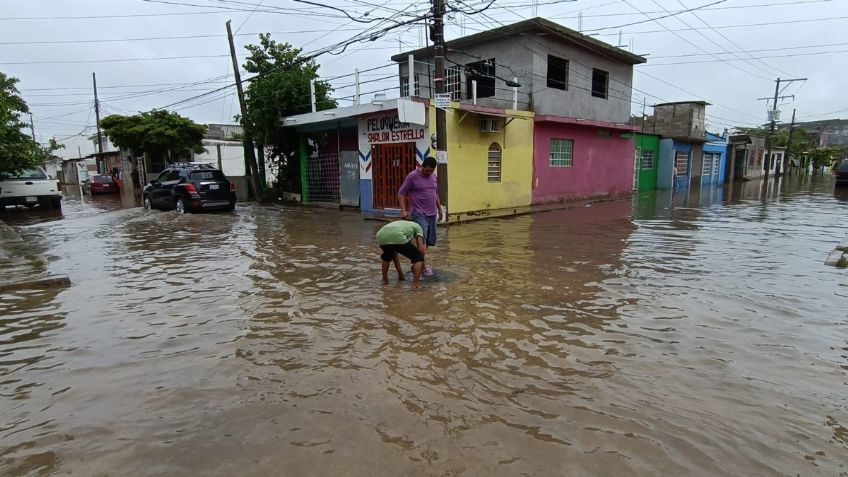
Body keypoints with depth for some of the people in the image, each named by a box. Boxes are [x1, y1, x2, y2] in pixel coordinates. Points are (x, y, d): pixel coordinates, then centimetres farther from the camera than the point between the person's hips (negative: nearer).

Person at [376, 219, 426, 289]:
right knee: (418, 258, 14)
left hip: (381, 237, 6)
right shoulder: (417, 226, 30)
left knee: (387, 256, 40)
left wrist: (400, 273, 53)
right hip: (397, 237, -6)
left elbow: (394, 249, 47)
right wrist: (422, 265, 33)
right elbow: (421, 249, 16)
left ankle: (385, 279, 43)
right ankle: (416, 284, 7)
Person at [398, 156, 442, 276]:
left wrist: (439, 209, 22)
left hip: (432, 213, 7)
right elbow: (401, 193, -8)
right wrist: (403, 210, -15)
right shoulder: (413, 176, -9)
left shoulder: (433, 176, 10)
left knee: (429, 240, 8)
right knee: (422, 238, -16)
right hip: (419, 213, -7)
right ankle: (424, 266, -14)